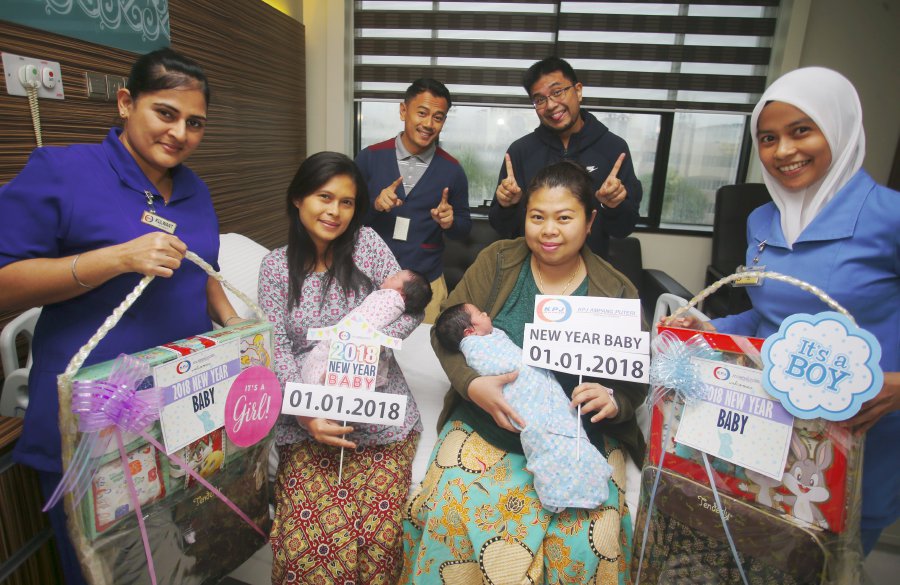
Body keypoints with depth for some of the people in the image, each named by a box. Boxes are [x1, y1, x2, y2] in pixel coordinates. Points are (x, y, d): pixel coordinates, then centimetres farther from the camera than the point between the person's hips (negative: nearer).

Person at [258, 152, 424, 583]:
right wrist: (307, 415, -15)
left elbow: (409, 307, 1)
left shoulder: (366, 243, 4)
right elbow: (277, 349, -2)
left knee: (378, 536, -10)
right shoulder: (276, 266, 5)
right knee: (310, 538, -14)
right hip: (308, 421, 1)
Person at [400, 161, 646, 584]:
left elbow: (636, 380, 4)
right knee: (449, 513, -22)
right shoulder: (496, 261, 0)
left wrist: (613, 401, -19)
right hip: (486, 426, 1)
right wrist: (473, 385, -20)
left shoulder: (617, 293, 0)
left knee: (587, 542, -23)